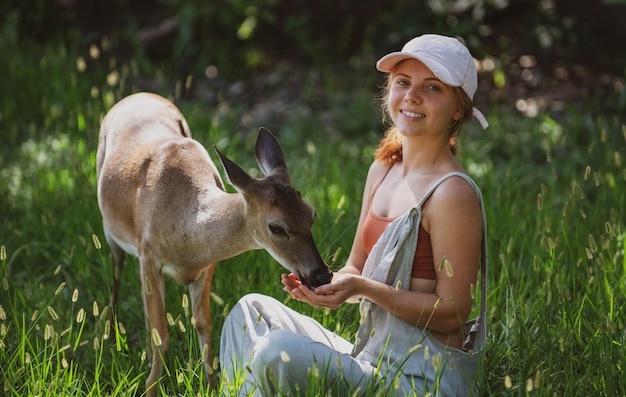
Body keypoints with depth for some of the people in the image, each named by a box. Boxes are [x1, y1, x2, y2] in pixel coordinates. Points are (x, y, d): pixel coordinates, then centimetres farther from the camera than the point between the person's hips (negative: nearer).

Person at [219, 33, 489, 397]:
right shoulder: (382, 171, 10)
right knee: (253, 310, 8)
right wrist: (327, 285, -7)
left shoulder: (453, 193, -16)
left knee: (278, 353, -25)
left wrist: (363, 288, -22)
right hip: (372, 360, 9)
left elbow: (452, 312, -15)